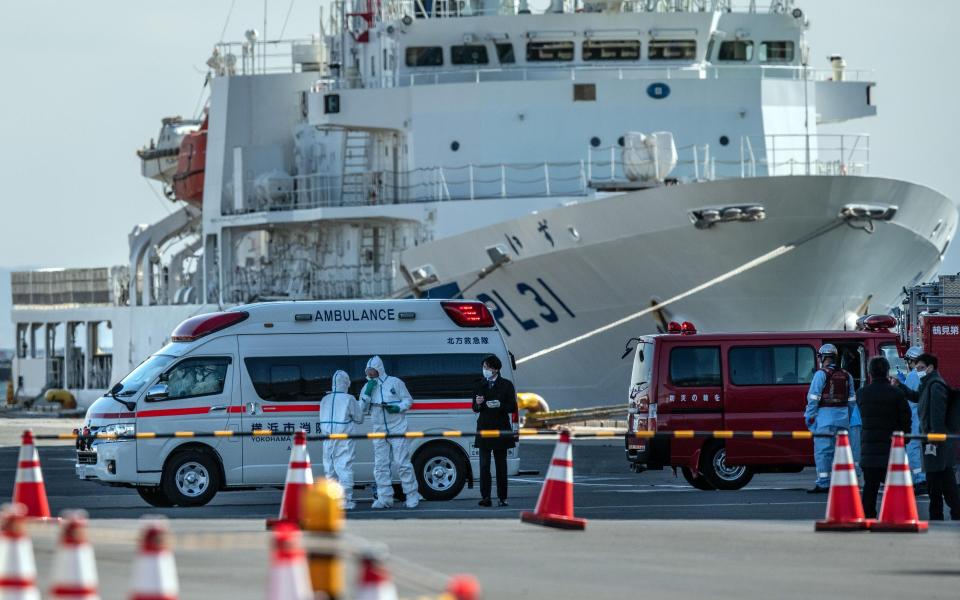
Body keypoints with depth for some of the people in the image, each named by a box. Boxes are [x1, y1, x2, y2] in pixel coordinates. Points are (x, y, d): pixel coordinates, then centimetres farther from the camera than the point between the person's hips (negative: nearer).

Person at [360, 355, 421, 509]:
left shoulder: (395, 383, -1)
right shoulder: (367, 387, 10)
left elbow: (408, 400, 3)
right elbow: (362, 408, 3)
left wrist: (398, 408, -16)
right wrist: (368, 392, -10)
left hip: (398, 430, -4)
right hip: (379, 432, 5)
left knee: (402, 463, -8)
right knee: (381, 466, 2)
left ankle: (412, 495, -1)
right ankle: (384, 498, 6)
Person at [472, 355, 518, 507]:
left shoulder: (506, 385, 1)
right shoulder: (480, 385, 9)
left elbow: (513, 408, -1)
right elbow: (475, 409, 13)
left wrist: (499, 405, -18)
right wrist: (478, 404, -10)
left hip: (501, 428, -2)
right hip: (484, 429, 2)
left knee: (501, 464, 4)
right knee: (484, 464, -7)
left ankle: (502, 498, 10)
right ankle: (485, 497, -9)